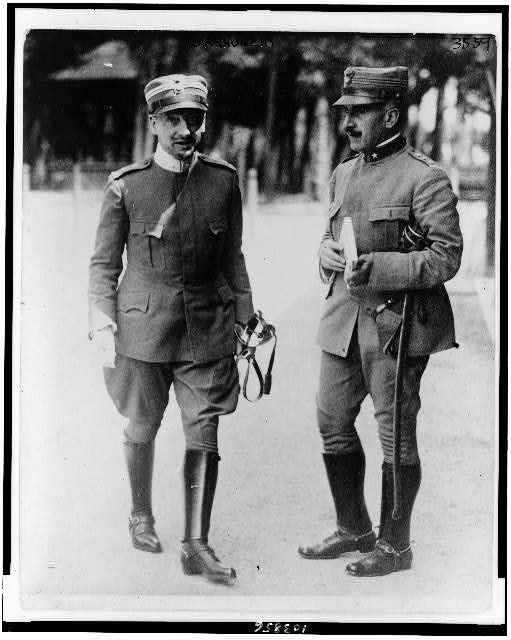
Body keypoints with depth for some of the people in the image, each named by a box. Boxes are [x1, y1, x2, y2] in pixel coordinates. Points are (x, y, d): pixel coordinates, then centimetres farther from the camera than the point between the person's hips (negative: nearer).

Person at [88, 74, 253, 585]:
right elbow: (104, 263, 0)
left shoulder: (223, 180, 1)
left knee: (204, 434, -2)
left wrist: (246, 318, 11)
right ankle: (141, 515, 37)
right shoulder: (126, 187, -6)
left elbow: (233, 258, 11)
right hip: (144, 327, -1)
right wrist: (102, 326, -9)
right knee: (142, 428, 13)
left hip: (207, 326, 2)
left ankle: (196, 546, 6)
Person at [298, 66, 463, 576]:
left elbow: (446, 258, -15)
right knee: (332, 424, 13)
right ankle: (353, 529, 30)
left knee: (396, 435, 2)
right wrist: (326, 252, -1)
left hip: (397, 323, -7)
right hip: (344, 318, 8)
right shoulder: (343, 174, 12)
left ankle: (395, 546, 16)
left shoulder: (425, 179, -12)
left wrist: (377, 268, -25)